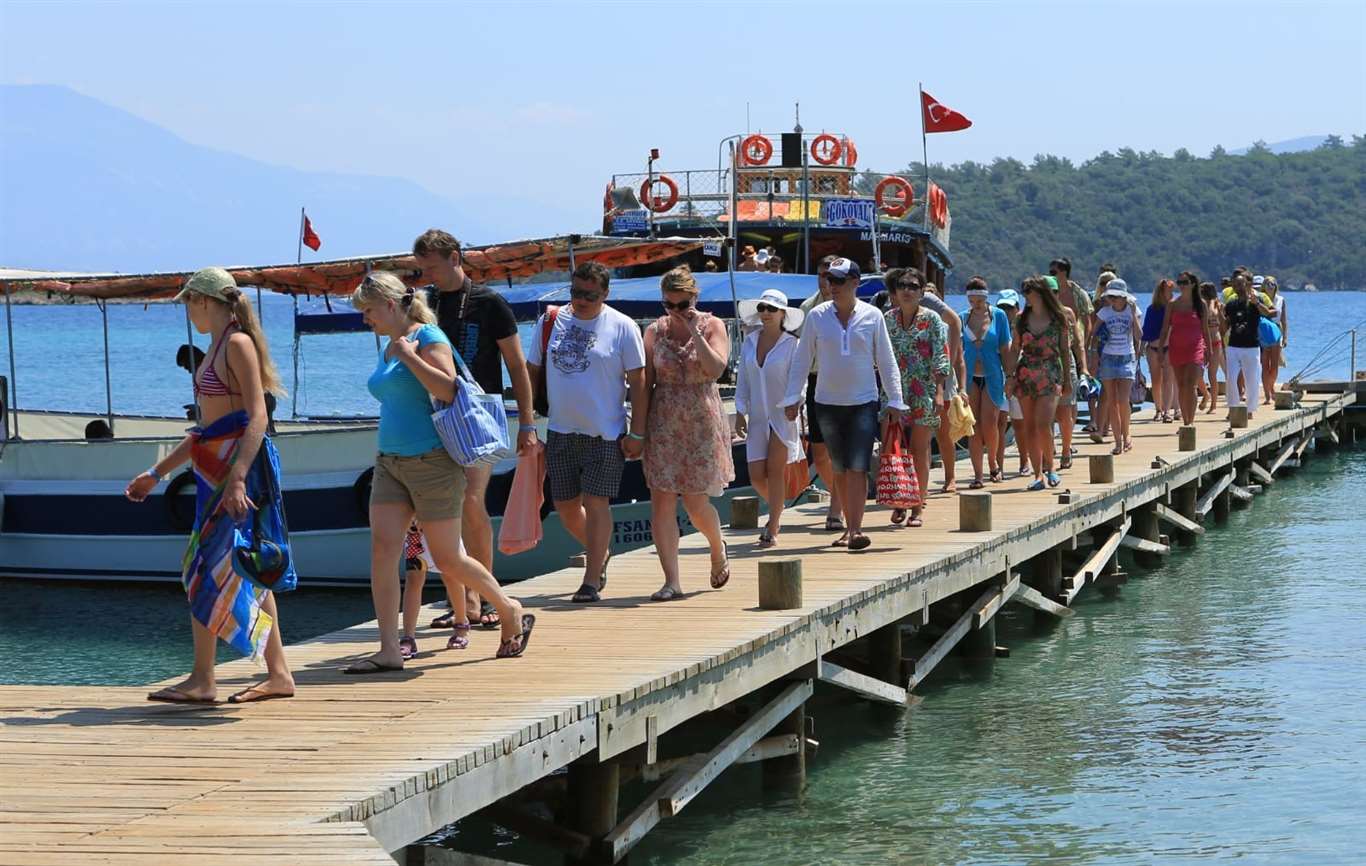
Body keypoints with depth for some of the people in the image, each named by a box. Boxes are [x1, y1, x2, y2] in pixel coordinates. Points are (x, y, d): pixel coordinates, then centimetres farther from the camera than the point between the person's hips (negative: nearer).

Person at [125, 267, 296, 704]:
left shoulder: (238, 344, -10)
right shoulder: (216, 349, 19)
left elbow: (257, 416, -19)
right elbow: (204, 428, 25)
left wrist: (237, 477, -28)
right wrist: (155, 473, 27)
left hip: (240, 462, -10)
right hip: (215, 467, 10)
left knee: (210, 571, -9)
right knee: (245, 572, 8)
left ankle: (202, 680, -6)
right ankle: (278, 674, 11)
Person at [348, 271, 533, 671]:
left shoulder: (427, 337, -10)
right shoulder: (389, 347, 15)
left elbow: (447, 390, -23)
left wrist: (408, 354, -20)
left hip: (431, 460, -8)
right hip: (390, 462, 8)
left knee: (448, 559, 0)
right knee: (382, 549, -7)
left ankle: (511, 612, 23)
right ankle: (389, 651, -7)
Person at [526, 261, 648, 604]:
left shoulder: (622, 327, -4)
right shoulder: (550, 323, 6)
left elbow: (638, 383, -3)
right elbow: (533, 372, 13)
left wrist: (636, 433, -7)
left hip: (605, 434, -4)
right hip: (560, 431, 4)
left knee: (596, 502, -7)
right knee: (565, 505, 9)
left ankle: (591, 581, -3)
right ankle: (601, 553, 34)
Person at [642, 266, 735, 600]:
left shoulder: (712, 326, 0)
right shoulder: (654, 332, 5)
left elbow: (716, 368, -16)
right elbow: (645, 383, 6)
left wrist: (694, 332, -17)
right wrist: (639, 428, 2)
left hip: (702, 422, -2)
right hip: (664, 424, 2)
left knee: (695, 501, -1)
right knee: (661, 500, -6)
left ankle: (718, 548, 32)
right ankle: (671, 581, -3)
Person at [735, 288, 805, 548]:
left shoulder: (791, 344, -4)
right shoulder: (749, 343, 8)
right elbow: (743, 381, 12)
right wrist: (740, 413, 7)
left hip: (783, 416, -4)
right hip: (757, 417, 4)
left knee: (775, 471, -4)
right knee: (756, 475, -1)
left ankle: (772, 531, 3)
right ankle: (776, 512, 28)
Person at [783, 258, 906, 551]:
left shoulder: (872, 316, -1)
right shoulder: (817, 316, 1)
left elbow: (886, 361, 5)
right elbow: (802, 360, 7)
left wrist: (895, 401, 2)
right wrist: (793, 398, 2)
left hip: (863, 402, -2)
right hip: (828, 403, 2)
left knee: (857, 467, -12)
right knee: (839, 469, 9)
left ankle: (855, 530, -16)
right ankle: (849, 525, 19)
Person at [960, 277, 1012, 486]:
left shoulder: (998, 315, 1)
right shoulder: (963, 318, 5)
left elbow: (1005, 349, 3)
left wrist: (1009, 377, -1)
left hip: (992, 376, -1)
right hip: (970, 377, 1)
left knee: (989, 425, -8)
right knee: (974, 427, -1)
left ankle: (993, 462, 19)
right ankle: (977, 474, 3)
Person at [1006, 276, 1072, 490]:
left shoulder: (1058, 318, 1)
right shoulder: (1022, 319, 7)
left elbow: (1064, 350, 6)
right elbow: (1014, 349, 10)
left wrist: (1067, 378, 7)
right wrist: (1010, 376, 2)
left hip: (1050, 376, -3)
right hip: (1025, 375, 3)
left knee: (1043, 424, -16)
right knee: (1030, 428, 1)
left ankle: (1049, 467, 2)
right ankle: (1038, 475, 5)